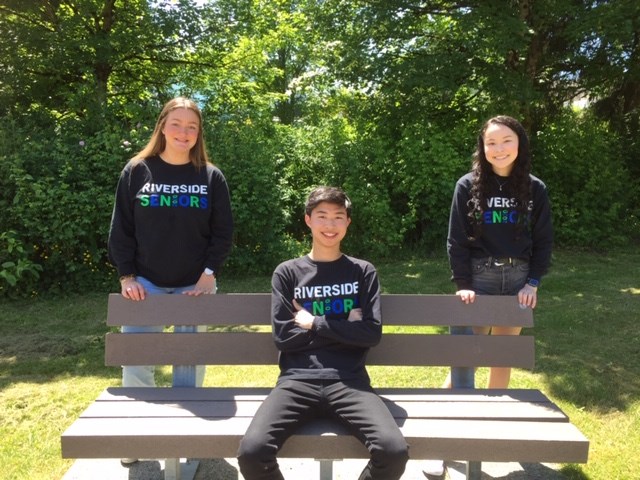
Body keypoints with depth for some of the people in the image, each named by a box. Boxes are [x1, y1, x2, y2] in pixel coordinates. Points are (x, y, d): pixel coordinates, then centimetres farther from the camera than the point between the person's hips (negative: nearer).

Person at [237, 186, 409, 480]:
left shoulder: (363, 272, 11)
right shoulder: (287, 272, 10)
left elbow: (371, 333, 0)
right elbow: (283, 337, 0)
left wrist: (315, 323, -2)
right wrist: (343, 327, -1)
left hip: (348, 380, 0)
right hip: (297, 380, 0)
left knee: (394, 451, -25)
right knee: (251, 451, -25)